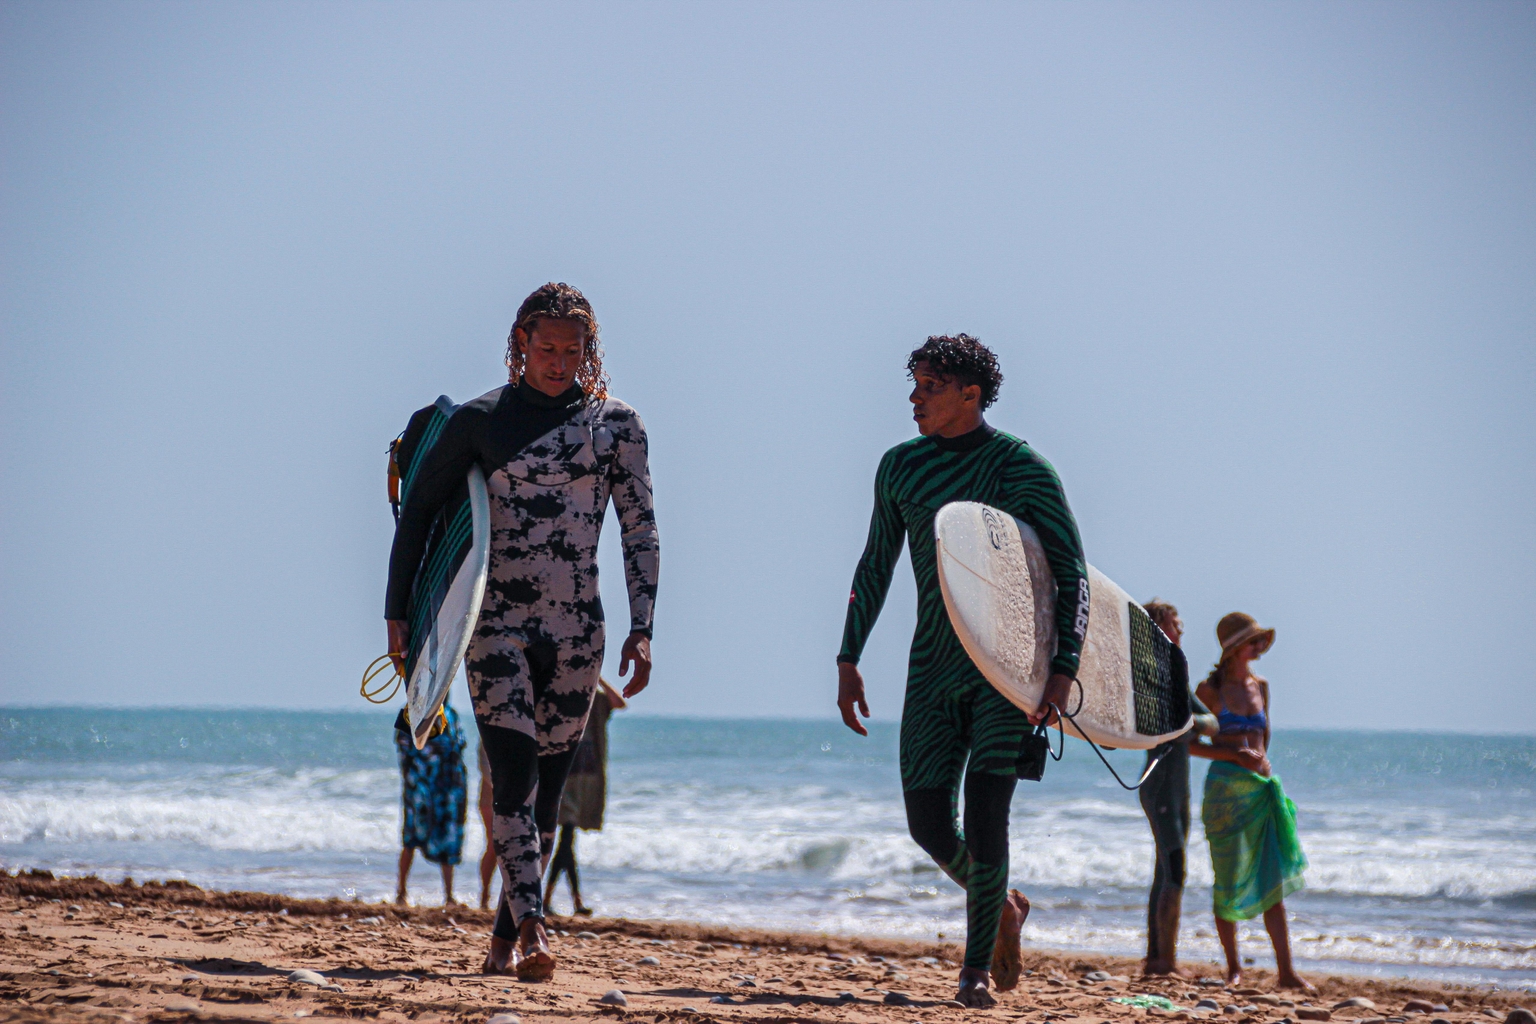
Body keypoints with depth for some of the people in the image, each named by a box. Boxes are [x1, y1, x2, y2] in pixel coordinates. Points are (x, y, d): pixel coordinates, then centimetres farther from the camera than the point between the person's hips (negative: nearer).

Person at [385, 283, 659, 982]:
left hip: (577, 629, 2)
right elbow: (419, 509, 8)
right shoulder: (481, 420, 1)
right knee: (513, 774, -16)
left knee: (548, 786, 5)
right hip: (497, 623, -2)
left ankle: (504, 940, 14)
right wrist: (398, 610, 4)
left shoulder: (616, 424, 5)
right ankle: (532, 930, -26)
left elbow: (640, 530, 4)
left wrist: (641, 629, -4)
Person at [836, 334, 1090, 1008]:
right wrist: (848, 659, 9)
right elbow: (876, 566, 16)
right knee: (929, 824, 0)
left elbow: (1073, 573, -8)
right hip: (933, 667, 5)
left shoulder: (1023, 469, -7)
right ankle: (1001, 907, 30)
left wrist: (1064, 669, -19)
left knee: (984, 812, -14)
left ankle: (978, 966, 0)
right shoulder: (902, 466, 8)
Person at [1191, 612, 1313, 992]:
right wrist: (1235, 755, -14)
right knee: (1229, 879, 1)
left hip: (1262, 789, 4)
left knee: (1274, 879, -2)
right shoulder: (1211, 689, -3)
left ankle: (1286, 970, -3)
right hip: (1225, 789, -4)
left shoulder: (1260, 687, 12)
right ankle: (1233, 966, 13)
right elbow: (1190, 743, -5)